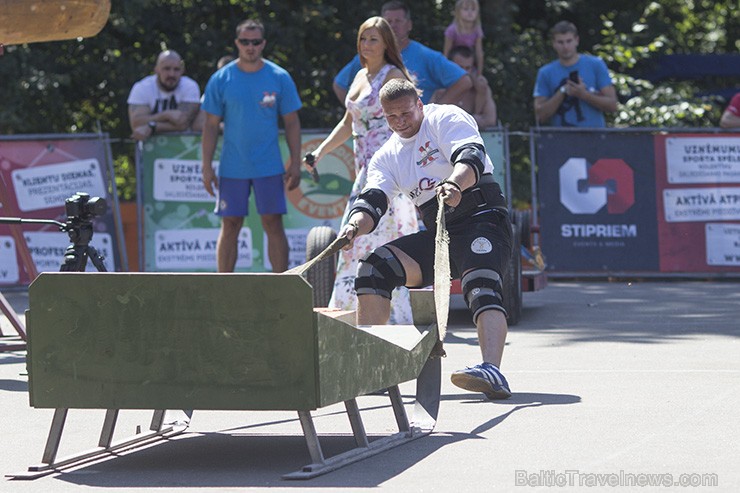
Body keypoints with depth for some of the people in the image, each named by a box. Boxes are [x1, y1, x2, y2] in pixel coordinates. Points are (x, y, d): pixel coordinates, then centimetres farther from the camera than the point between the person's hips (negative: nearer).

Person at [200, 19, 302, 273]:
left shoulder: (280, 78, 1)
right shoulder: (221, 80, 1)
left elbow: (292, 122, 5)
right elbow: (210, 125, 4)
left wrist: (295, 163, -1)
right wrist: (207, 166, -1)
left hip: (269, 166, 0)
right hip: (231, 168, 0)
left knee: (273, 224, -2)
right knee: (230, 226, 3)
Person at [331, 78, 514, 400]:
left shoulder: (446, 118, -2)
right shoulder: (387, 156, 15)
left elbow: (472, 157, -21)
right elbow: (373, 200, 1)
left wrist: (454, 183, -44)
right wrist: (355, 226, -23)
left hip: (483, 220, -6)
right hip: (437, 235, 6)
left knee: (481, 287, -33)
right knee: (373, 265, -11)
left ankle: (492, 372, -56)